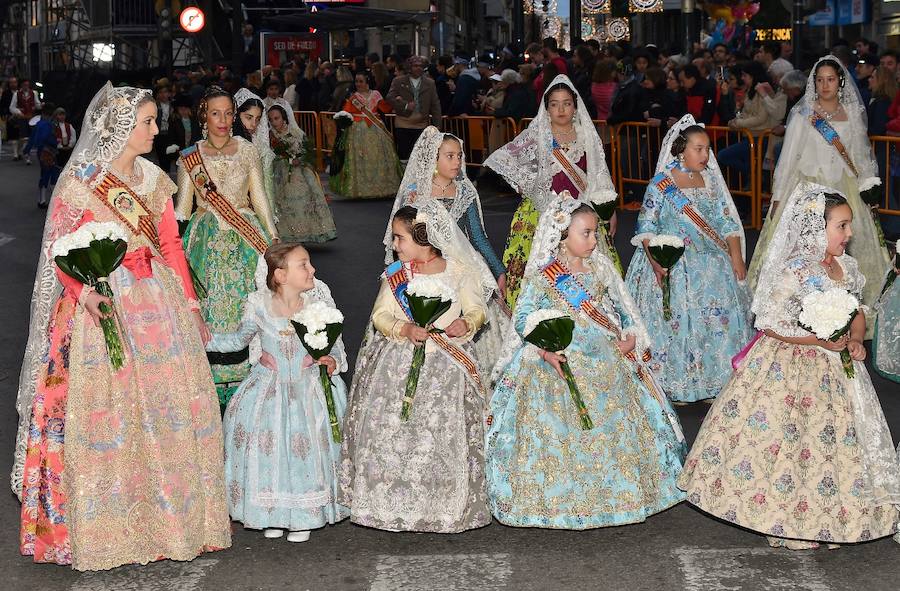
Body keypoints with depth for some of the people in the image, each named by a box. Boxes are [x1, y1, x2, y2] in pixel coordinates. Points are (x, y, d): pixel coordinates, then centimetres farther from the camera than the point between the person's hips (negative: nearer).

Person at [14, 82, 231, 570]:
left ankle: (166, 517, 21)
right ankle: (109, 529, 11)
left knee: (167, 407, 7)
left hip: (159, 301, 5)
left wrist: (190, 305, 11)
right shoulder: (79, 179, -6)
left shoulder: (154, 179, 10)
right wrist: (85, 292, -22)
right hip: (104, 305, -5)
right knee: (105, 415, -2)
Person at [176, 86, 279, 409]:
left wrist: (275, 238, 3)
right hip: (207, 239, 0)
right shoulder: (189, 157, 2)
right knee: (209, 307, 0)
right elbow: (182, 207, 8)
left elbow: (260, 199, 7)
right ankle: (211, 384, 9)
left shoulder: (247, 151, 3)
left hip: (246, 238, 0)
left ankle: (245, 381, 9)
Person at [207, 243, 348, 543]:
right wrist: (204, 339, -4)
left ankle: (305, 514, 10)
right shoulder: (259, 305, -10)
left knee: (308, 443, -10)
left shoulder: (319, 299, -9)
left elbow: (336, 344, 1)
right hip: (270, 385, 1)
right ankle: (273, 511, 11)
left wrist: (333, 361, -19)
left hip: (311, 385, 0)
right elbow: (239, 339, 9)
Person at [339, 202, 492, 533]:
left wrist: (466, 323, -16)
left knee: (443, 435, -1)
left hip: (447, 362, -1)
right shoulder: (395, 274, 3)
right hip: (399, 362, 1)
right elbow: (380, 315, 1)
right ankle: (395, 503, 12)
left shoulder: (458, 271, -1)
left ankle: (445, 505, 14)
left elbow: (476, 311, 6)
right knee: (392, 432, -1)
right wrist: (405, 329, -17)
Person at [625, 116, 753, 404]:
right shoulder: (661, 184, -4)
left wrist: (737, 259, 0)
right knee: (675, 319, -7)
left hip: (713, 263, 4)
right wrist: (655, 262, -19)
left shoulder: (711, 180, 9)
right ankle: (677, 382, 6)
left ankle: (714, 379, 9)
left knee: (720, 316, -2)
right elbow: (646, 226, -7)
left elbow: (728, 222, 10)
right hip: (672, 264, -4)